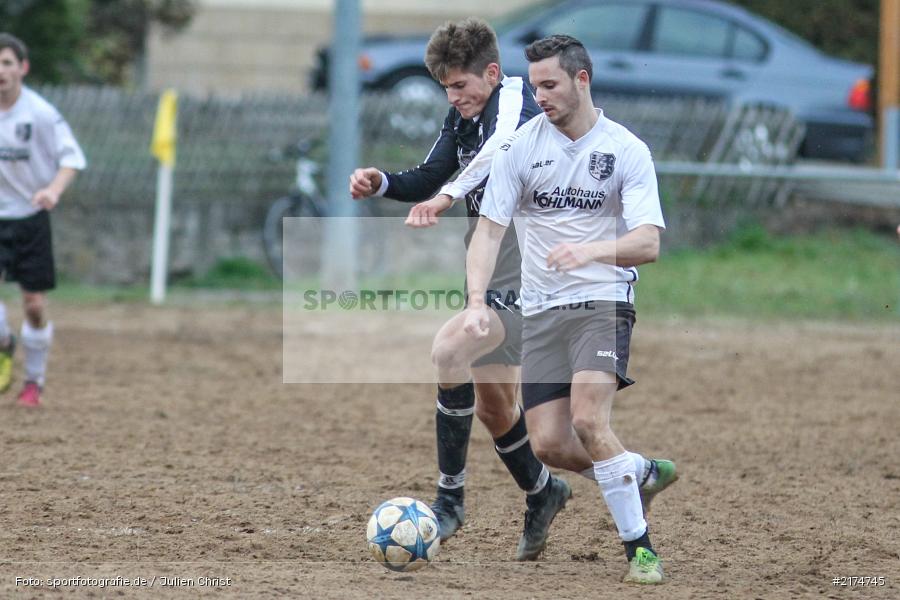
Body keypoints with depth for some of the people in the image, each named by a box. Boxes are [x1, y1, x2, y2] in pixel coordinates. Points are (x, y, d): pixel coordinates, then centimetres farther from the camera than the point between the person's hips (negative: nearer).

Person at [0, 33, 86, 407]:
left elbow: (72, 157, -12)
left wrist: (54, 189, -31)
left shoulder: (40, 113, -13)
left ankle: (34, 382, 19)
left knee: (34, 304, 0)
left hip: (31, 217, -2)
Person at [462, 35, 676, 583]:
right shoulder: (520, 147, 2)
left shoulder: (627, 150, -4)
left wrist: (592, 251, -31)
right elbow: (489, 230, 0)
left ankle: (640, 547, -12)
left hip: (603, 301, -4)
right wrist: (477, 301, -15)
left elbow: (648, 244, -12)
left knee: (588, 420, -24)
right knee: (549, 446, -4)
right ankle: (643, 474, 25)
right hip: (542, 311, 4)